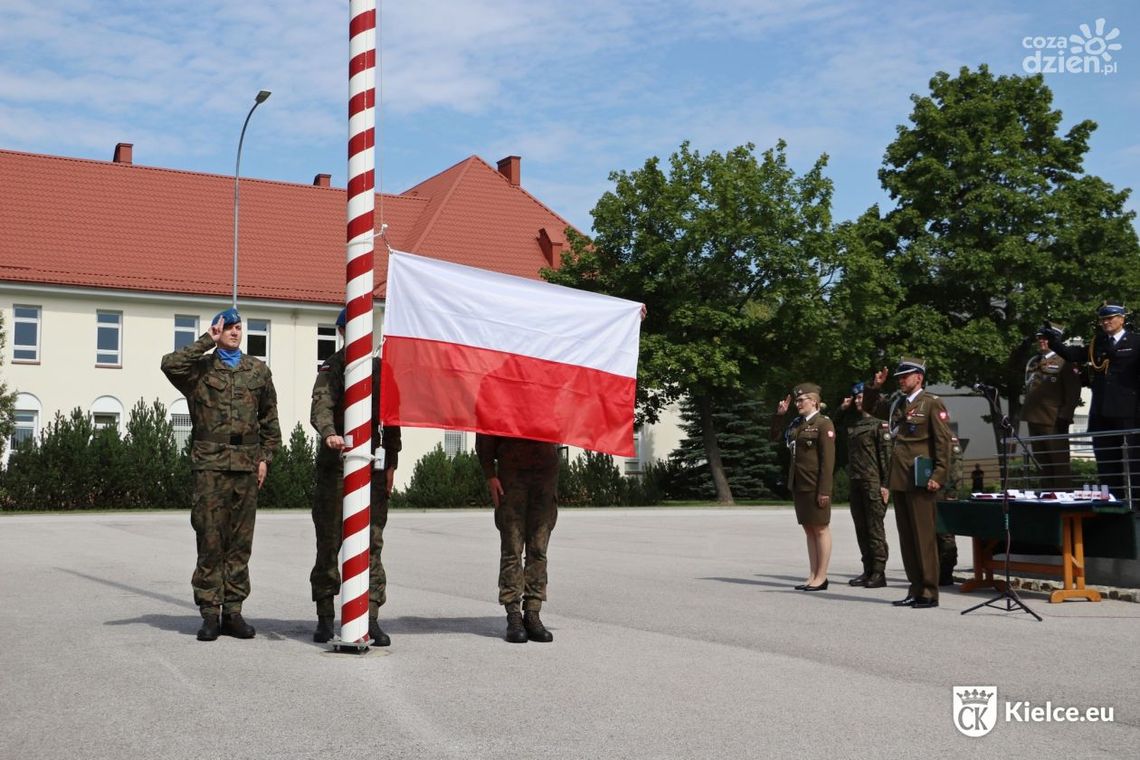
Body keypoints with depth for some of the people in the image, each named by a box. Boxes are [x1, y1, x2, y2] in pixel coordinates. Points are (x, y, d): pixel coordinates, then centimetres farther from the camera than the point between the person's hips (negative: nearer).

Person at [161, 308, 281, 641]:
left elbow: (270, 418, 18)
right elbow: (170, 364, -16)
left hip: (247, 463, 3)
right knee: (210, 539, -3)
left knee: (241, 540, 5)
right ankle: (210, 613, 3)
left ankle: (233, 611, 12)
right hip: (210, 463, -3)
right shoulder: (200, 369, 6)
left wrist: (265, 456, 10)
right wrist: (207, 341, -8)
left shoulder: (258, 370, 15)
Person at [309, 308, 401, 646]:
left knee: (371, 542, -1)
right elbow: (320, 407, -15)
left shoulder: (380, 369, 14)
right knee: (329, 542, 3)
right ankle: (325, 618, 12)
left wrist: (391, 464, 11)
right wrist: (329, 434, -36)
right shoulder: (331, 368, 2)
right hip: (334, 465, -3)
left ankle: (372, 618, 1)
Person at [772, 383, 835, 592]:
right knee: (809, 530, 10)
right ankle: (813, 576, 15)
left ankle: (821, 577, 4)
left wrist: (824, 490, -18)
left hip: (815, 486, -8)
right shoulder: (797, 424, 14)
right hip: (799, 485, 8)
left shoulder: (823, 424, -8)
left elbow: (828, 459, -13)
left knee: (820, 529, 0)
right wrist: (779, 415, 12)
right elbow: (775, 436, 27)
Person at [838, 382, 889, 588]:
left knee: (875, 528, -5)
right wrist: (842, 408, 14)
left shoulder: (879, 424, -4)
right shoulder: (852, 424, 14)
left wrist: (885, 484, -15)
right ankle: (868, 571, 15)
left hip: (873, 483, -7)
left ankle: (878, 573, -2)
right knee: (861, 528, 9)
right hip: (855, 482, 7)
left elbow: (886, 455, -9)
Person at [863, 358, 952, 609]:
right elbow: (870, 407, 31)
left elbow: (943, 442, -10)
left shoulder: (932, 403, -4)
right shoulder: (896, 403, 16)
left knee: (923, 537, -5)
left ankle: (929, 593, 1)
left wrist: (938, 476, -16)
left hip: (920, 481, -7)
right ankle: (915, 590, 15)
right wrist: (874, 387, 13)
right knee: (906, 538, 9)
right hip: (899, 480, 7)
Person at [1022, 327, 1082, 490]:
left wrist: (1065, 416, -15)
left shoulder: (1064, 361, -3)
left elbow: (1073, 392, -9)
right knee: (1042, 463, 12)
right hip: (1034, 419, 7)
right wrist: (1025, 411, 14)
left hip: (1054, 421, -7)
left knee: (1059, 463, -2)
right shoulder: (1032, 361, 17)